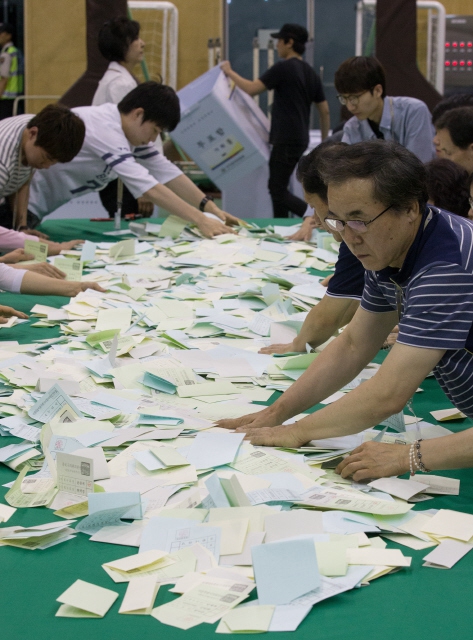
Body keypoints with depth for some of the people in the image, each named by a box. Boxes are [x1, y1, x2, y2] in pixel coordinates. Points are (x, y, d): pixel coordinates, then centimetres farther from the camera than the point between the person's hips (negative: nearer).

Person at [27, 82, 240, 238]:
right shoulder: (105, 129, -29)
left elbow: (167, 172, -3)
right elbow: (150, 188, -34)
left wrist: (212, 209, -11)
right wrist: (200, 220, -35)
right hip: (21, 201, -9)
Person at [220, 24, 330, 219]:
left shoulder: (283, 68, -11)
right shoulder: (311, 73, 13)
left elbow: (251, 89, -14)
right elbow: (325, 111, 14)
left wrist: (230, 72, 1)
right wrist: (324, 142, 22)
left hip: (286, 140, -9)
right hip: (300, 140, 9)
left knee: (278, 191, -7)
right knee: (277, 188, 15)